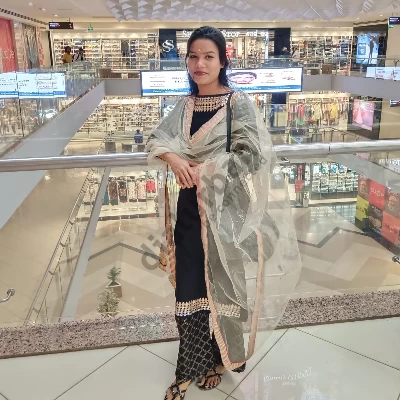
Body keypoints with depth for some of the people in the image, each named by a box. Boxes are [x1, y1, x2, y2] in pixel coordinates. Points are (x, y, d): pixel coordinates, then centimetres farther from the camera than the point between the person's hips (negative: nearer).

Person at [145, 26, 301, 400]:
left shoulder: (238, 103, -8)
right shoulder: (185, 105, 8)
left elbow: (252, 155, -15)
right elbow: (155, 140, 6)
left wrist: (205, 170, -15)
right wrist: (172, 158, -15)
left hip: (224, 209, -4)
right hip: (190, 209, 5)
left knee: (219, 287, 10)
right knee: (190, 288, 9)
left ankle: (218, 359, 33)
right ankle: (192, 367, 27)